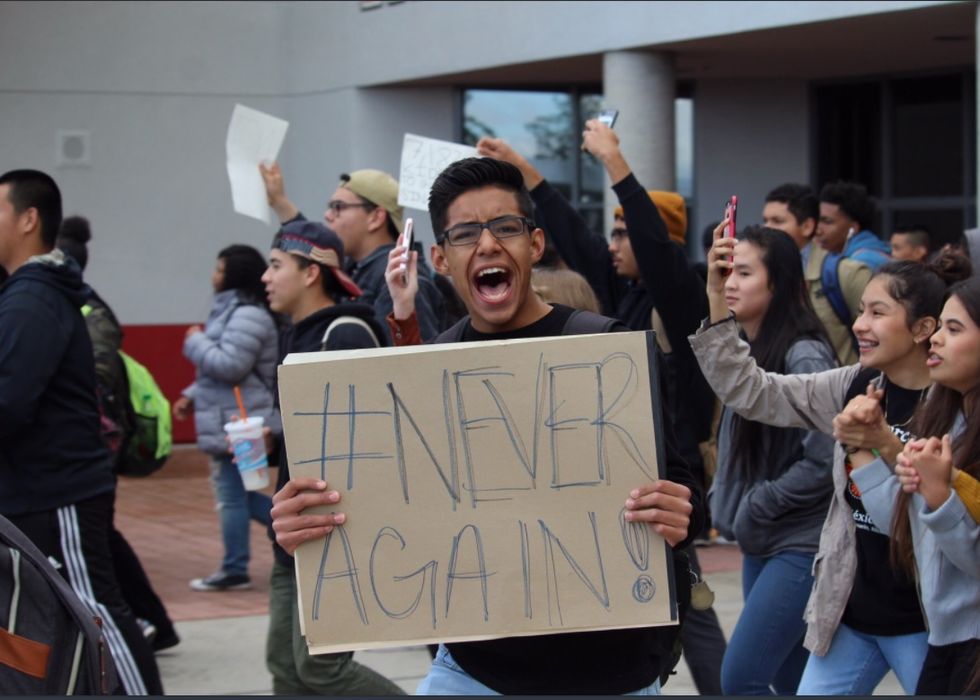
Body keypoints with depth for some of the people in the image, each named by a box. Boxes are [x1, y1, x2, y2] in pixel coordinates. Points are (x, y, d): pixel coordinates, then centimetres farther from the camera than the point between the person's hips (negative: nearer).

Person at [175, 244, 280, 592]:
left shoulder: (248, 316, -17)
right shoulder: (232, 311, 18)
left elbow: (230, 365, -25)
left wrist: (196, 342, -11)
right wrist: (191, 396, 18)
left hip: (239, 425, -11)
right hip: (229, 422, 11)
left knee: (232, 495, -3)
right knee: (233, 493, 14)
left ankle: (234, 570, 4)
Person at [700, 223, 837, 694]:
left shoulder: (804, 356, -15)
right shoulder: (748, 350, 8)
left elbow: (823, 461, -18)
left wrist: (756, 508, -12)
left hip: (802, 545, -8)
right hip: (761, 542, 8)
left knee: (740, 678, -13)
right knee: (789, 681, 10)